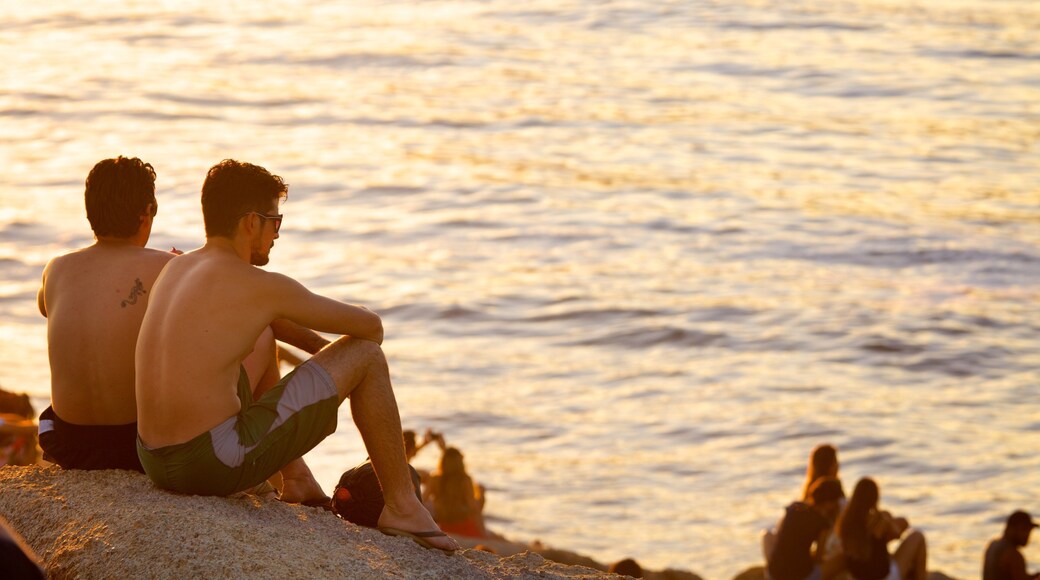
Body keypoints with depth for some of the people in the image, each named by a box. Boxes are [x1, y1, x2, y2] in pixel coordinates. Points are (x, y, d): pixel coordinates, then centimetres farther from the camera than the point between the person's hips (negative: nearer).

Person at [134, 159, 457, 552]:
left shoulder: (174, 269, 13)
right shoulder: (261, 287, -9)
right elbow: (371, 325, 3)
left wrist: (318, 347, 36)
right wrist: (362, 344, 27)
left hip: (154, 460, 8)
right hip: (219, 465, -8)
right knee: (365, 355, 4)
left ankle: (298, 481, 46)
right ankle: (402, 506, 14)